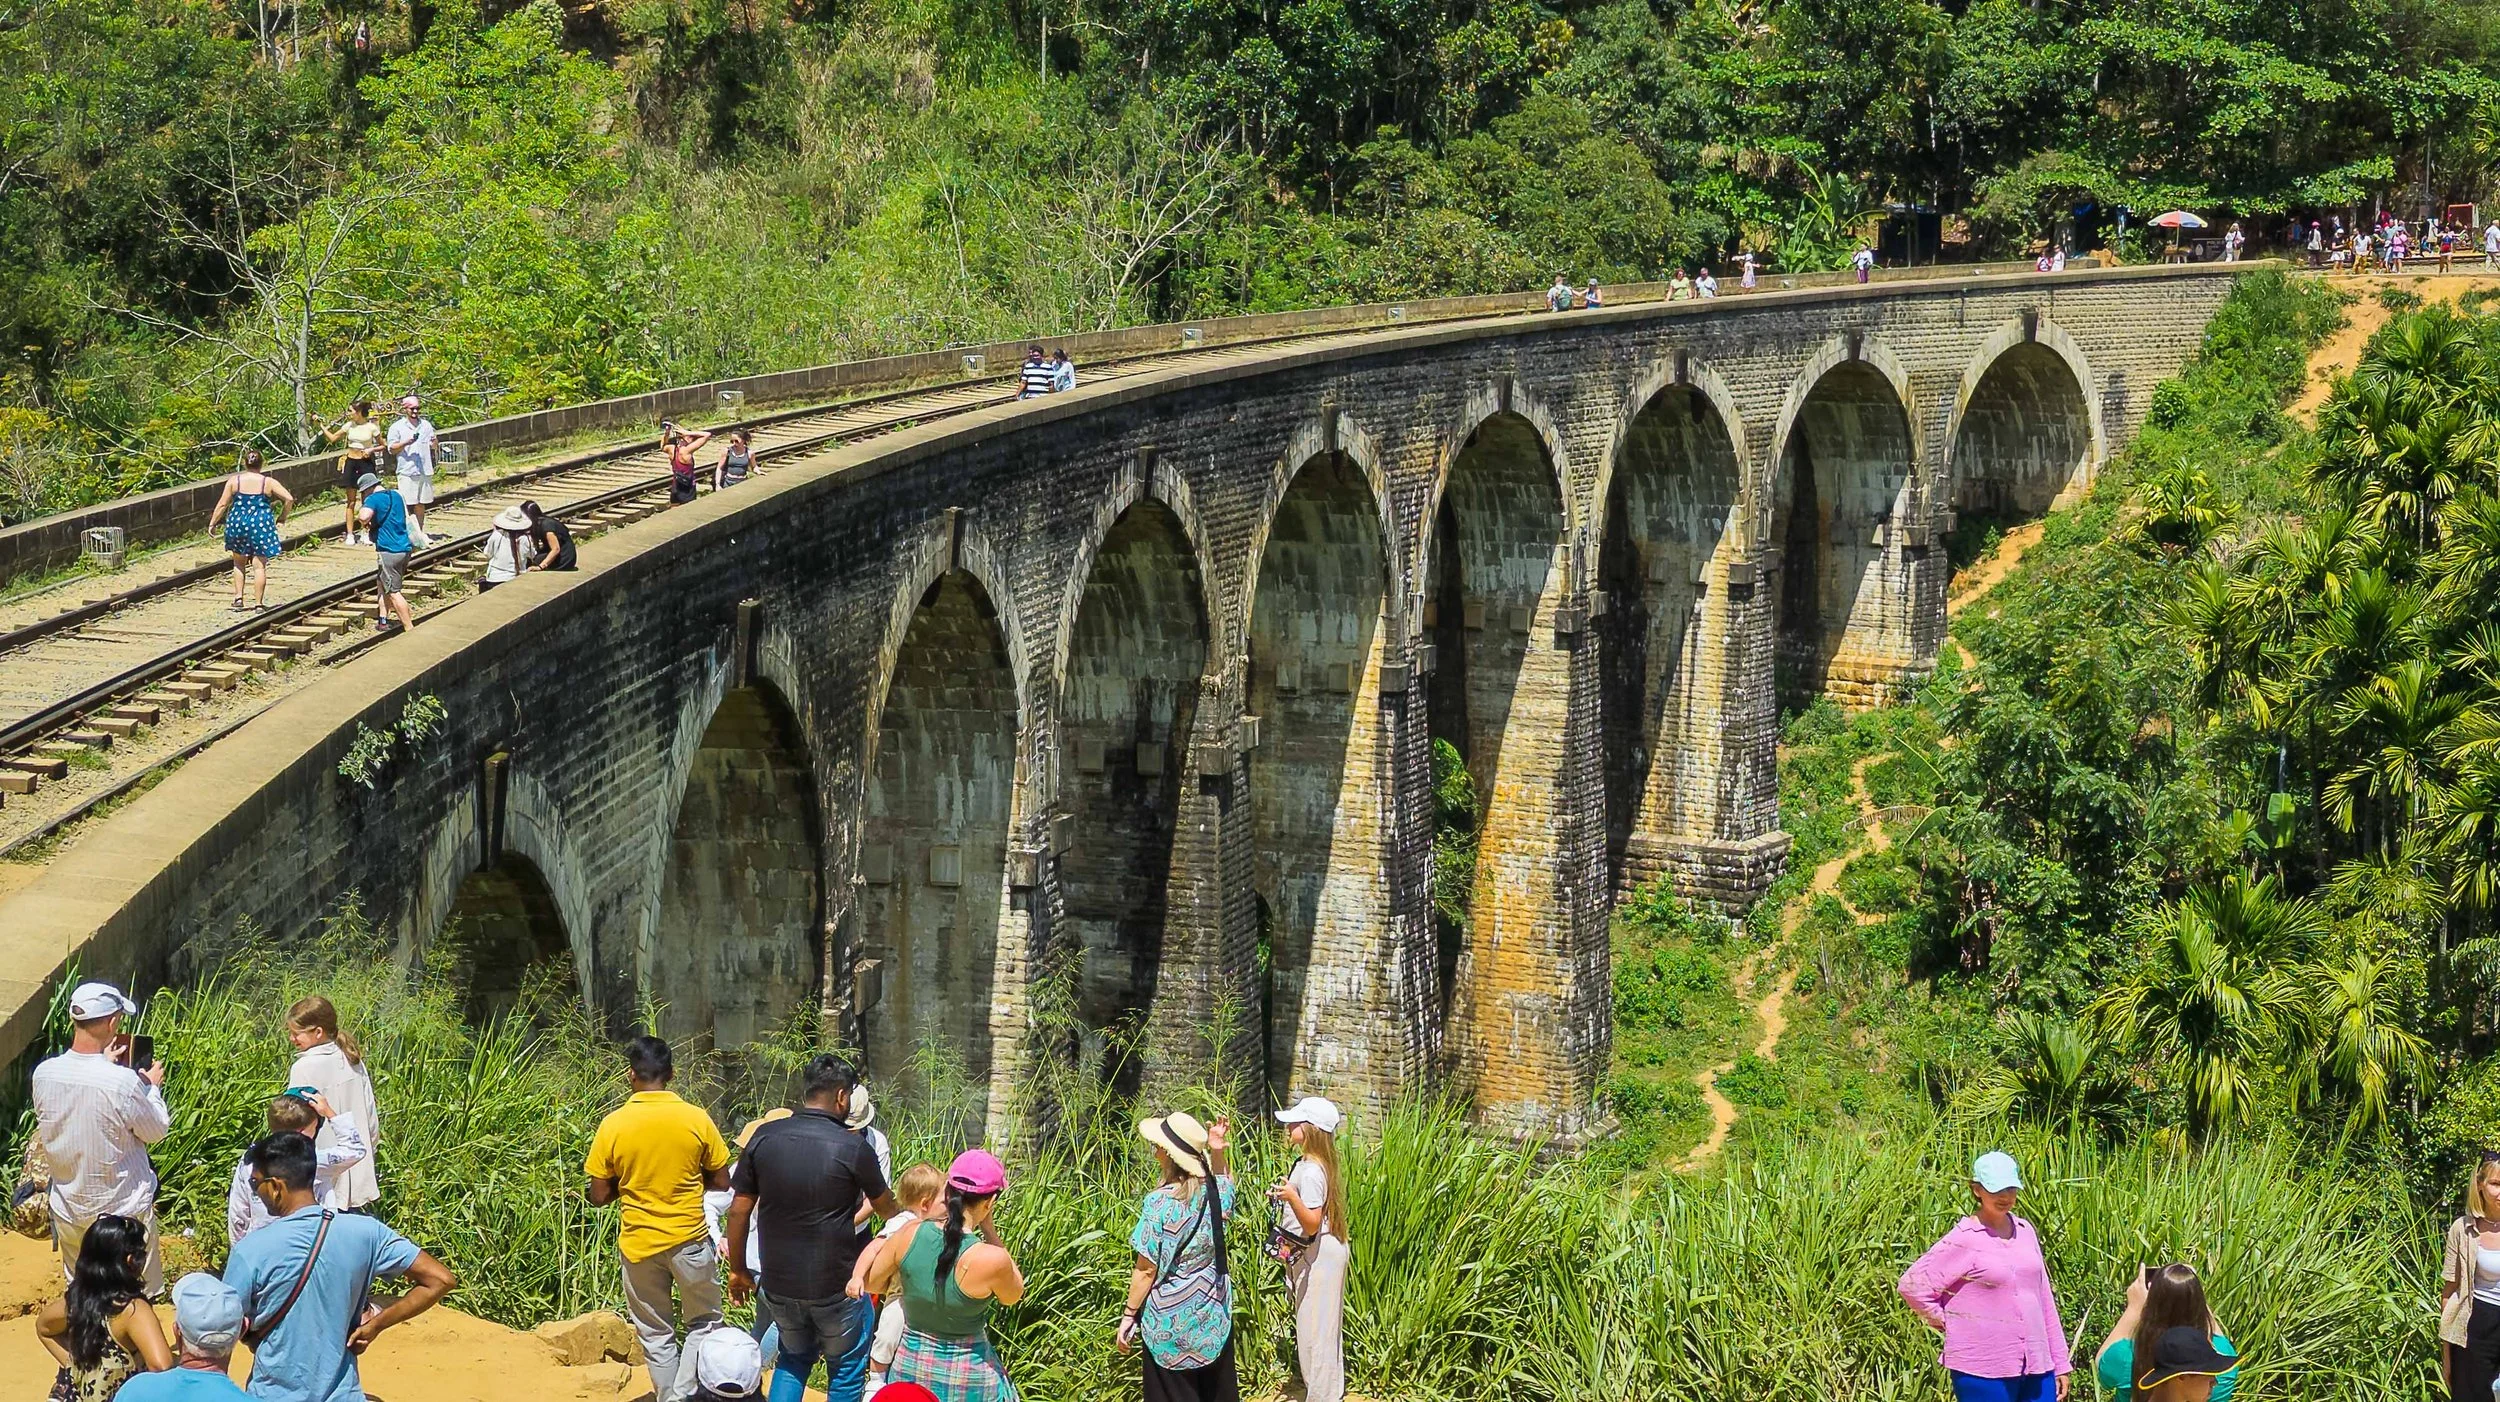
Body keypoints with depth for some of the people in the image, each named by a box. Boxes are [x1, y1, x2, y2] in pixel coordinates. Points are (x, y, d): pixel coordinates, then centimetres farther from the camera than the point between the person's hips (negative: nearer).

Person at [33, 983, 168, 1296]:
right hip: (123, 1210, -4)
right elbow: (157, 1130, -11)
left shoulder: (44, 1074, -14)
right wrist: (152, 1087, 5)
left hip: (68, 1209, 4)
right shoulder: (123, 1083, -28)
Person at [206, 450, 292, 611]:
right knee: (259, 565, 2)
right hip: (261, 525, -1)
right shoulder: (268, 482, -3)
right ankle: (258, 603, 1)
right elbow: (289, 499, -7)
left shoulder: (234, 481, -1)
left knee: (239, 563, 20)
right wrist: (282, 517, 8)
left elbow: (222, 504, -1)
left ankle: (238, 597, 11)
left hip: (238, 524, 1)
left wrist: (212, 523, 9)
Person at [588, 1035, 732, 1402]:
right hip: (689, 1238, -1)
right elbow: (721, 1181, -2)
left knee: (655, 1334, 15)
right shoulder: (696, 1119, -11)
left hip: (639, 1244, 1)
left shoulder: (612, 1126, -11)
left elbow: (599, 1196, -5)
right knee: (703, 1324, 17)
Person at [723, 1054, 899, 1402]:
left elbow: (739, 1210, -1)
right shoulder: (853, 1148, -14)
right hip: (836, 1286, -4)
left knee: (793, 1359, 25)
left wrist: (738, 1270, 12)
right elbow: (885, 1207, 5)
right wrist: (904, 1215, 29)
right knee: (846, 1368, 16)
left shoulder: (764, 1138, -6)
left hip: (778, 1282, 4)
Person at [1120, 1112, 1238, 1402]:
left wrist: (1128, 1315, -7)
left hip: (1171, 1316, -6)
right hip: (1214, 1312, 6)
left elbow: (1146, 1269, -17)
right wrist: (1217, 1152, 10)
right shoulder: (1215, 1192, -5)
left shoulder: (1160, 1202, -21)